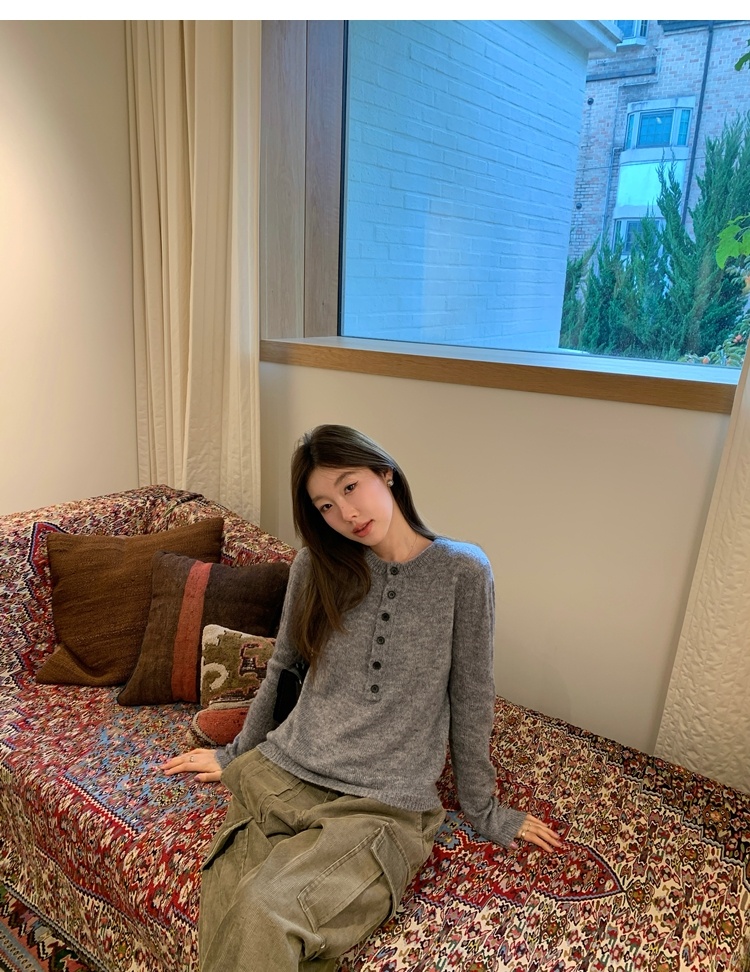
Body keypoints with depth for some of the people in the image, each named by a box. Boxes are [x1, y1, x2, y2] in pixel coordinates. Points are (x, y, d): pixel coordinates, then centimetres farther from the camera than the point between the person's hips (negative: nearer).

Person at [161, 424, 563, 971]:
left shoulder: (462, 572, -6)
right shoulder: (317, 565, 3)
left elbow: (471, 700, 1)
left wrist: (483, 809, 10)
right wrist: (239, 755, 25)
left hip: (383, 805, -3)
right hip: (279, 777, 3)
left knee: (264, 913, -27)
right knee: (225, 927, -20)